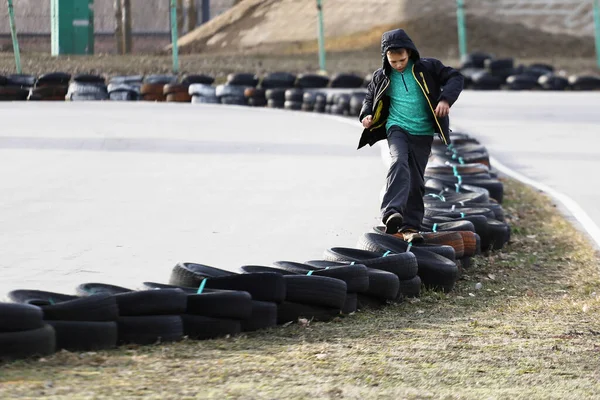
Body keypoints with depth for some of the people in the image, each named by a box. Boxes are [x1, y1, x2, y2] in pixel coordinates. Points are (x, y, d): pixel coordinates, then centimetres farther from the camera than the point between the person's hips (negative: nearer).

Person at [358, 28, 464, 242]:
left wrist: (446, 99, -16)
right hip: (397, 128, -1)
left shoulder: (427, 68, -2)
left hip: (422, 133, 1)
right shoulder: (382, 77, 4)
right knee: (399, 163, -29)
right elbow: (370, 97, 20)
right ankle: (392, 213, -44)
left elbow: (455, 78, 2)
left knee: (416, 181, 3)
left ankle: (410, 226, 10)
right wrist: (367, 115, -1)